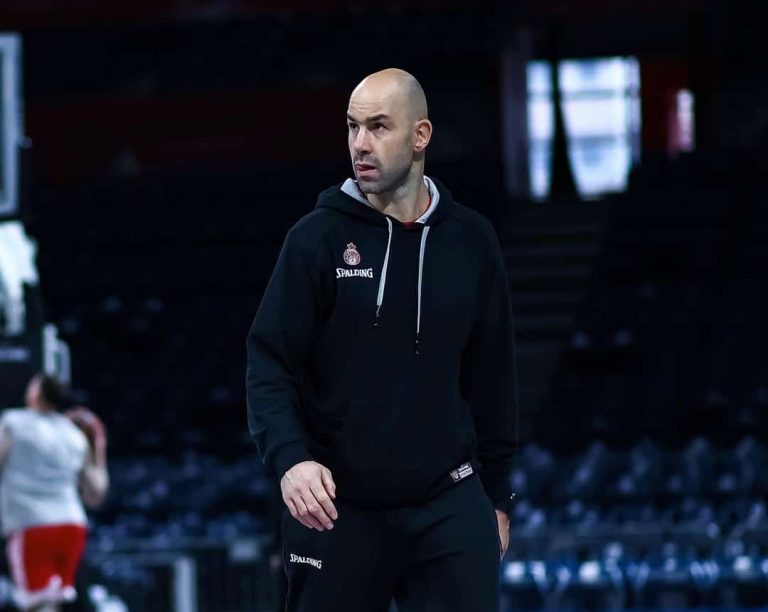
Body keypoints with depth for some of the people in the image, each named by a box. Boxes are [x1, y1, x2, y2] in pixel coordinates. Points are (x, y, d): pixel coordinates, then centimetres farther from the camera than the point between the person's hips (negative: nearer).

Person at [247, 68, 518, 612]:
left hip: (450, 506, 2)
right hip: (339, 507, -1)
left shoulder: (471, 241, 5)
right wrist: (290, 458, -23)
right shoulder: (319, 239, -3)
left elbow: (492, 376, 12)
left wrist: (498, 495, 13)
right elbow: (270, 365, -6)